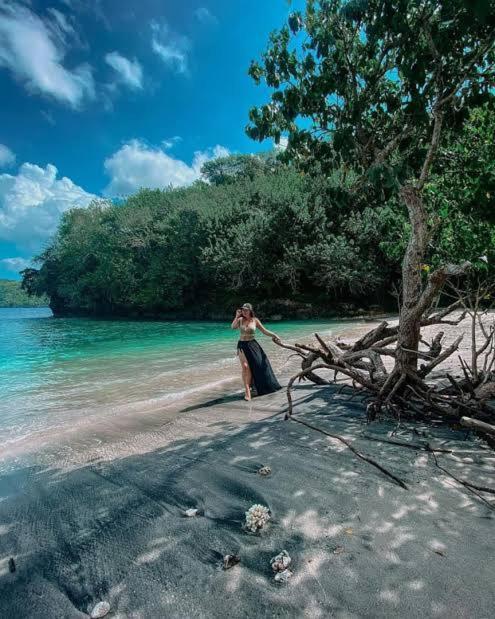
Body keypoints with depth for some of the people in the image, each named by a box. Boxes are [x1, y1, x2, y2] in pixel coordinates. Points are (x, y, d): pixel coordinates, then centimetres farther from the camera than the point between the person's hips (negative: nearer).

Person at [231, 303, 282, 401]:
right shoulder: (240, 320, 2)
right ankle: (247, 391, -14)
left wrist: (274, 335, 1)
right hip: (242, 345, -1)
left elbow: (264, 331, 6)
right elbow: (233, 327, -14)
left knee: (258, 365, 0)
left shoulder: (255, 320, 2)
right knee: (245, 367, -15)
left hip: (252, 345, 1)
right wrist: (237, 316, -16)